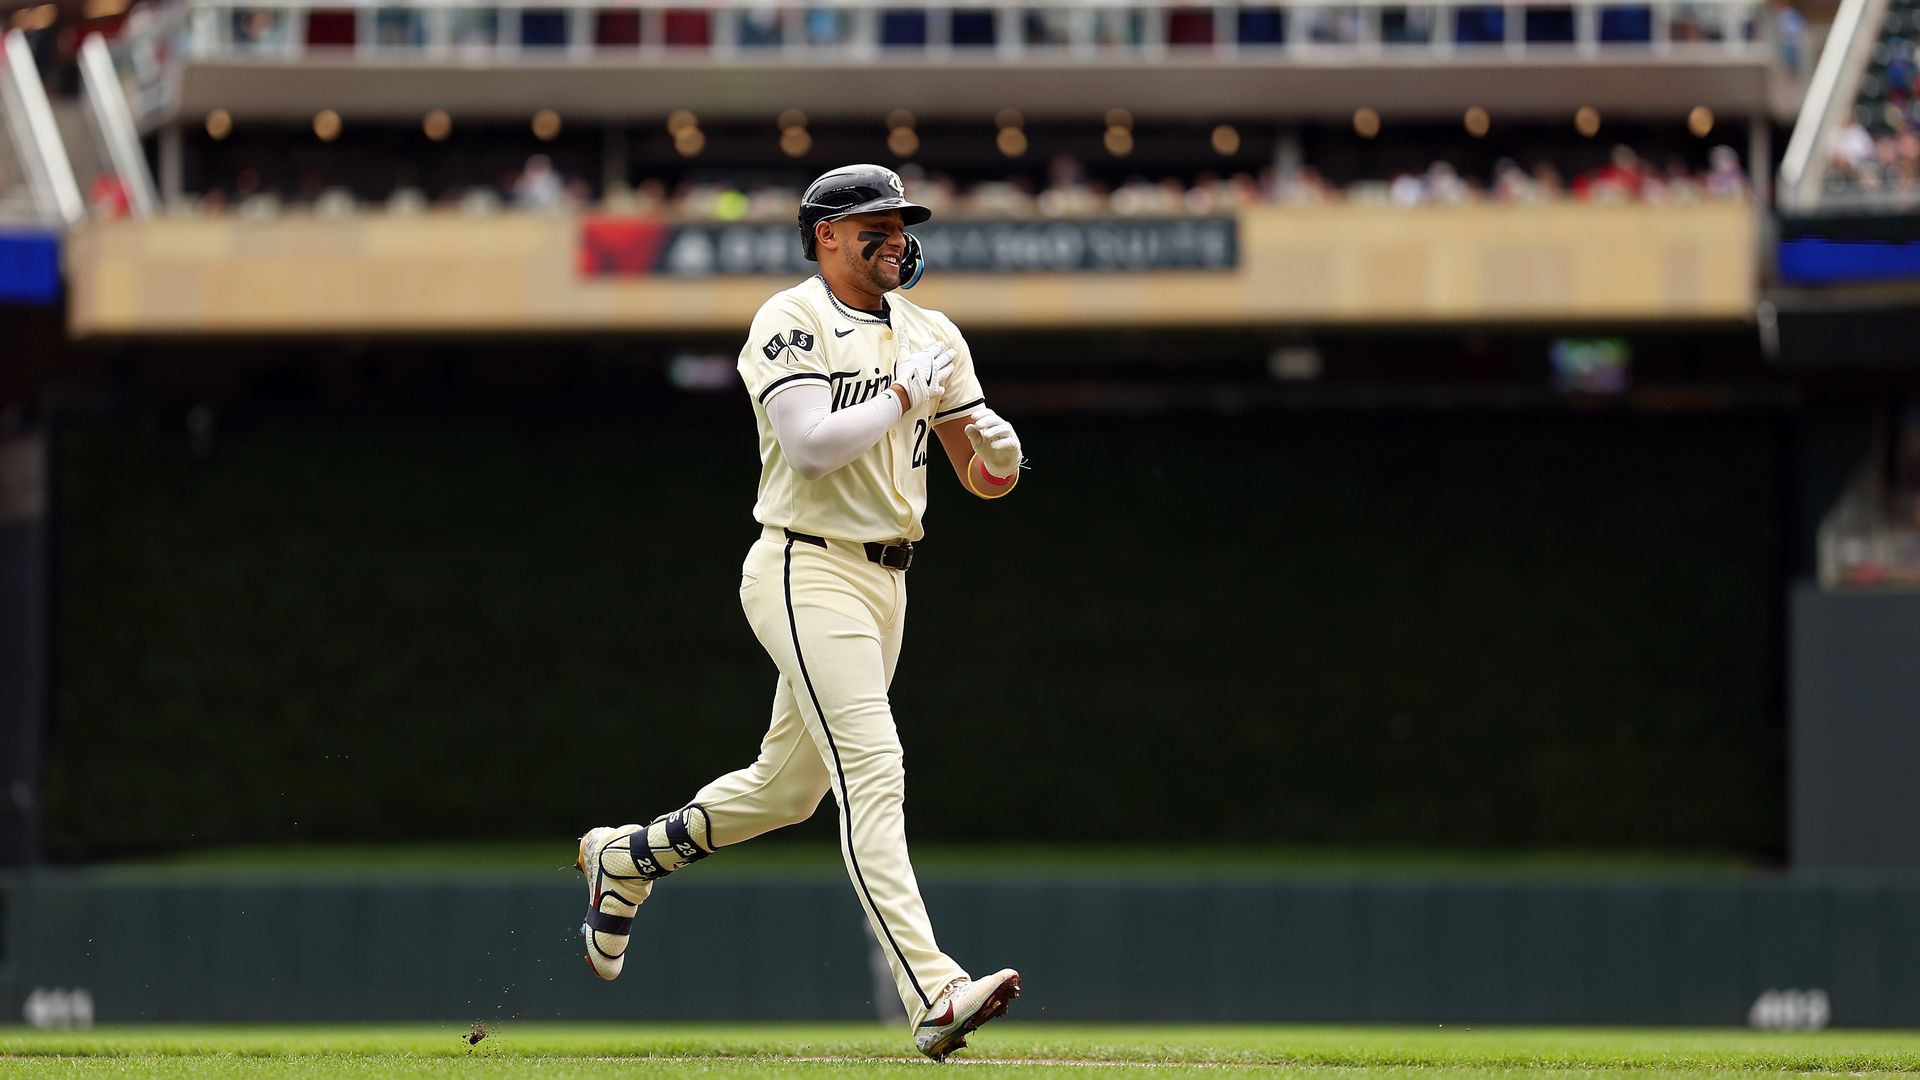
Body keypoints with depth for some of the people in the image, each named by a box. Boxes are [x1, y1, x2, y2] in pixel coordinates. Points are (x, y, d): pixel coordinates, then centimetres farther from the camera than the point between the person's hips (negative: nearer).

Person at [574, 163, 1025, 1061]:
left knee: (789, 786, 18)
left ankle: (628, 859, 41)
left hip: (884, 583, 8)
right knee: (874, 776, -19)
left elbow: (983, 480, 11)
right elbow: (811, 445, -22)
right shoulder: (790, 323, -8)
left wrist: (997, 454, -11)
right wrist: (905, 395, -15)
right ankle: (933, 997, -30)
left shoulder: (931, 336, 12)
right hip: (807, 574, -8)